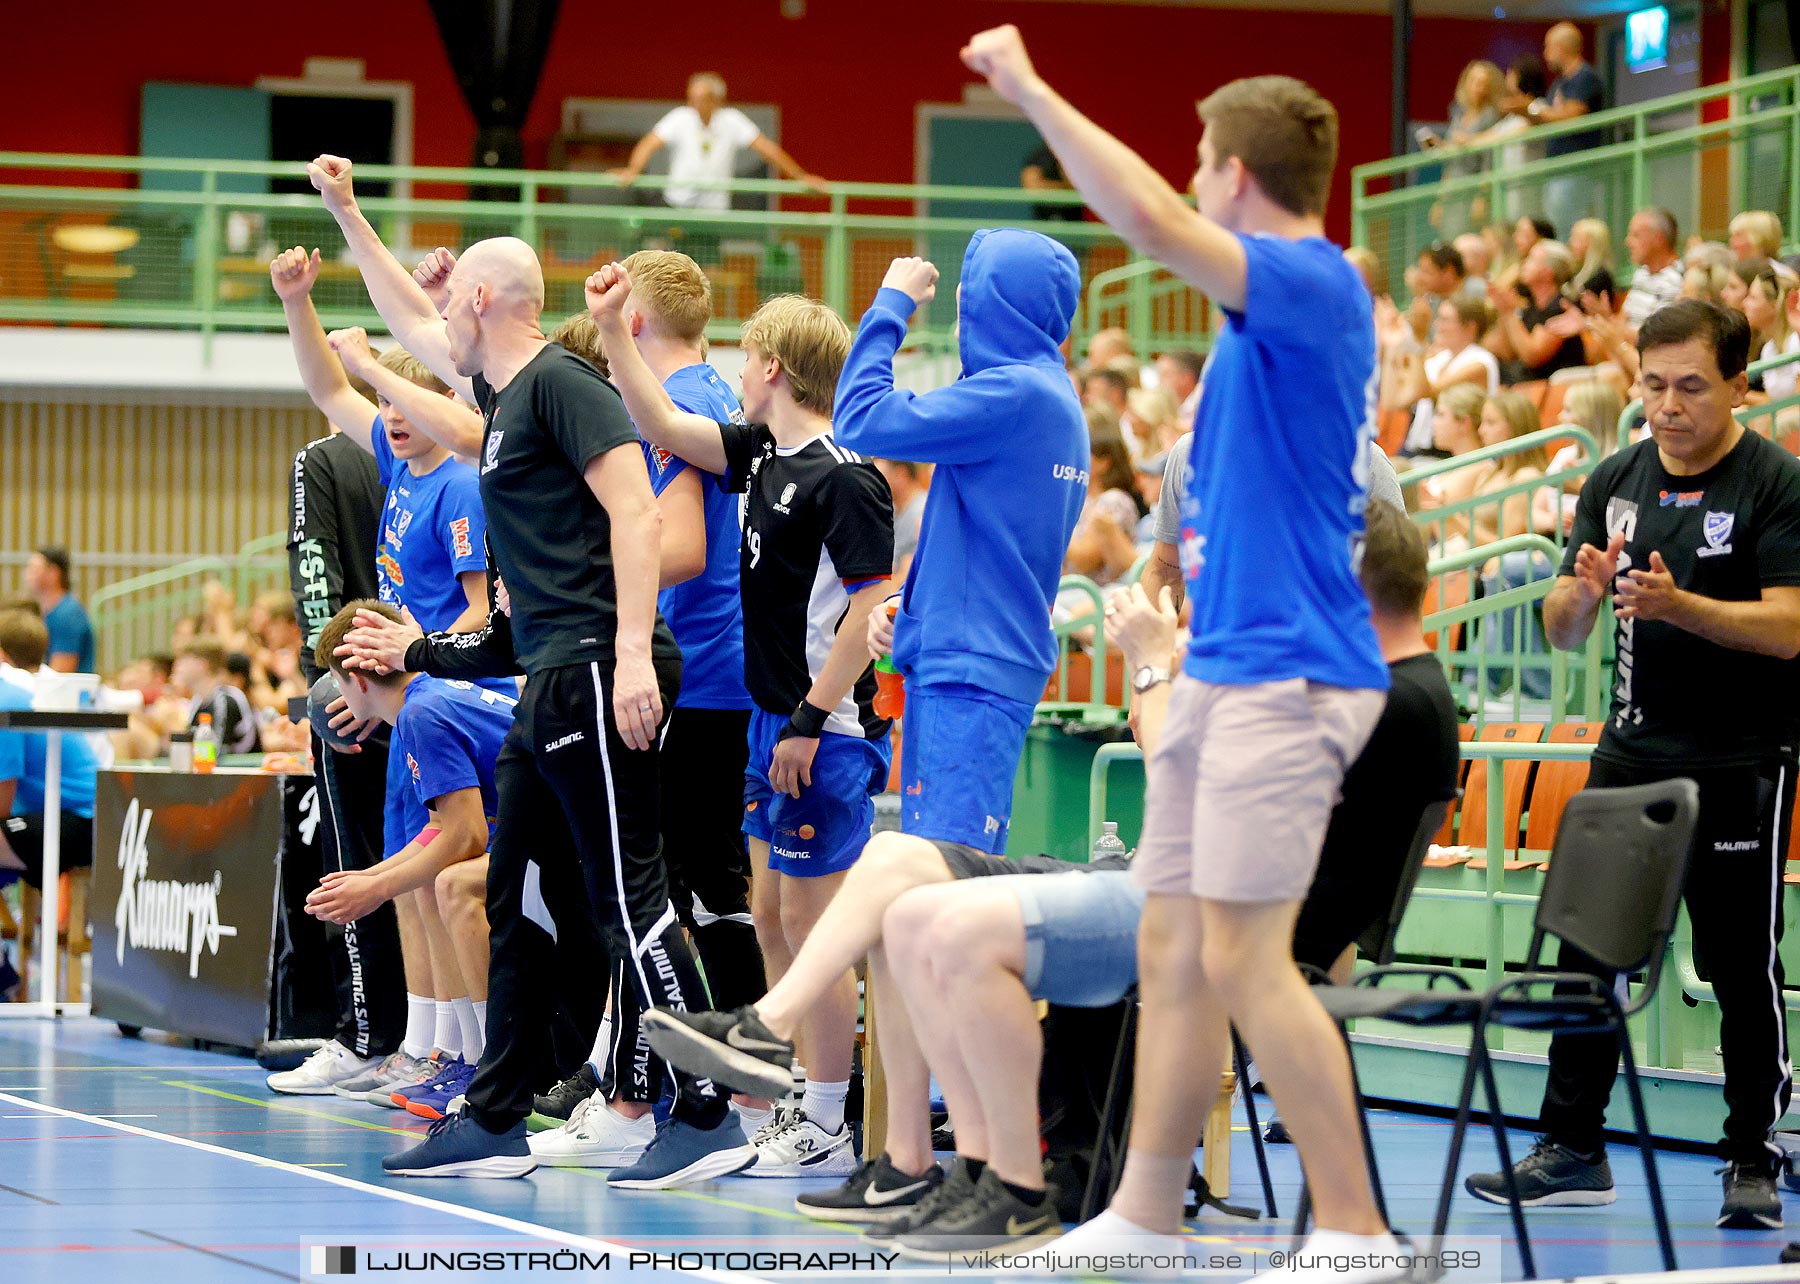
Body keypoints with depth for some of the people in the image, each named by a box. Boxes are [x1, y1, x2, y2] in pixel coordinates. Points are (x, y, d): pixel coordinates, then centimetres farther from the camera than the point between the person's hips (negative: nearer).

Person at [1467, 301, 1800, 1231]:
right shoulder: (1614, 483, 8)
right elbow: (1561, 632, 8)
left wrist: (1676, 604, -29)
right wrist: (1584, 593, -15)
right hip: (1631, 752, 5)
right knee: (1584, 948, 4)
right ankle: (1572, 1151, 12)